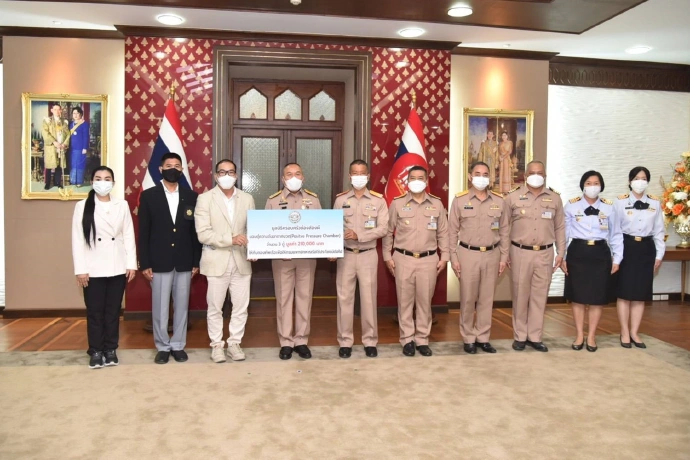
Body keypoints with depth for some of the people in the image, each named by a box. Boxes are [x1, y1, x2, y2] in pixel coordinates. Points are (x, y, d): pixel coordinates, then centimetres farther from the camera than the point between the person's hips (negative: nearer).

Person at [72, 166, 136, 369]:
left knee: (113, 311, 9)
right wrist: (80, 269, -7)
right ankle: (96, 351, 17)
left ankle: (110, 349, 20)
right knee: (95, 312, 5)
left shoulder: (122, 205, 5)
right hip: (93, 269, -1)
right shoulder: (82, 206, 0)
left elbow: (128, 236, 4)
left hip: (117, 267, 1)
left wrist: (131, 264, -1)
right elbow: (77, 239, -2)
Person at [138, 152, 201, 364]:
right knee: (160, 308, 5)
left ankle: (178, 345, 21)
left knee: (181, 306, 9)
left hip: (184, 262, 2)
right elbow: (143, 233, -1)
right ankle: (163, 347, 19)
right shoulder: (149, 196, 1)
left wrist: (196, 261, 2)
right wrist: (144, 263, -6)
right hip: (159, 262, -2)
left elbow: (195, 231, 6)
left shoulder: (191, 196, 6)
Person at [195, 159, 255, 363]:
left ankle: (235, 343, 23)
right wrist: (230, 239, -20)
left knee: (240, 307, 8)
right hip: (216, 261, -2)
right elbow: (203, 234, -11)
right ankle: (216, 345, 23)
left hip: (241, 261, 3)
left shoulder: (247, 199, 7)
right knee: (215, 308, 8)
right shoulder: (205, 199, -3)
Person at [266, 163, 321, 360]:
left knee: (304, 297, 6)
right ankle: (286, 342, 14)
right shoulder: (273, 200, 4)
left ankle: (301, 340, 17)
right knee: (284, 298, 4)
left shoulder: (313, 199, 8)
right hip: (282, 257, -1)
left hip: (307, 256, 1)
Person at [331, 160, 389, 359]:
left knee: (368, 298, 5)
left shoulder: (378, 200, 0)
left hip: (368, 255, -1)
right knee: (344, 298, 4)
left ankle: (370, 341, 17)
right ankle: (345, 341, 15)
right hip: (346, 255, 1)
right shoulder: (340, 199, 5)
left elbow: (383, 229, -7)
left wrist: (359, 235, -18)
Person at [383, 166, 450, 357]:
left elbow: (443, 233, 9)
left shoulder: (436, 204, 6)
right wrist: (387, 256, 1)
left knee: (425, 301, 7)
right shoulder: (397, 203, 1)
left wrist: (444, 257, 4)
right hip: (403, 259, -1)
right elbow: (388, 232, 4)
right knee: (405, 301, 5)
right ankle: (407, 339, 17)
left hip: (429, 259, 1)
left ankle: (422, 340, 19)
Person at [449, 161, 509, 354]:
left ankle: (483, 338, 21)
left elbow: (504, 231, 7)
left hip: (492, 254, 2)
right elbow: (453, 231, -1)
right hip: (468, 254, -2)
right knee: (468, 299, 5)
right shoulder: (459, 199, -2)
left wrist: (504, 257, 4)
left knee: (487, 299, 9)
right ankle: (468, 338, 18)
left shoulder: (499, 200, 4)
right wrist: (453, 258, -5)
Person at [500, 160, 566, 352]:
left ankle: (534, 337, 19)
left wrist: (560, 253, 6)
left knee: (539, 295, 7)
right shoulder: (513, 197, -1)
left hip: (545, 253, 2)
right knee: (520, 295, 5)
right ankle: (519, 336, 17)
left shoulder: (554, 198, 6)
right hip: (520, 252, -2)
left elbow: (559, 228, 9)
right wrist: (505, 253, -1)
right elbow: (504, 227, 1)